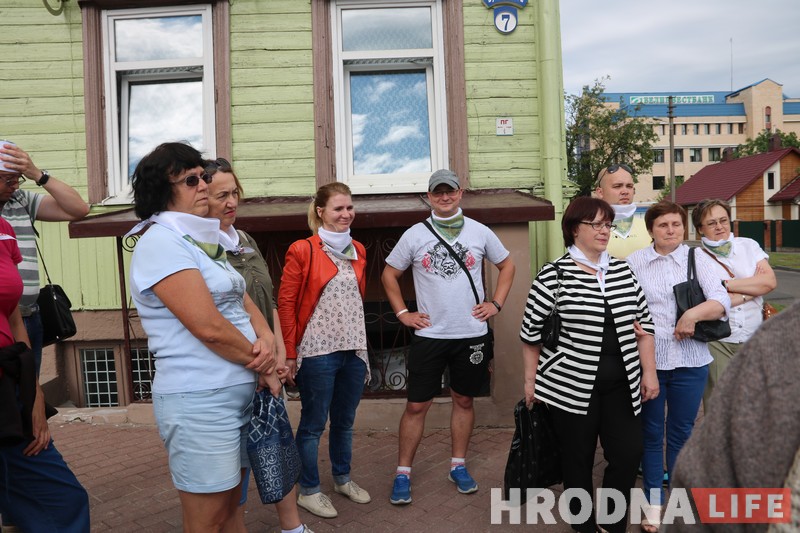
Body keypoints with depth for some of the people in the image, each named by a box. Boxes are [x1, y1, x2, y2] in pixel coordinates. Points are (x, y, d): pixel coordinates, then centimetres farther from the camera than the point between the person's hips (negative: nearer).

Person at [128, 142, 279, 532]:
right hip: (199, 400, -9)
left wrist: (267, 339, -8)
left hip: (240, 393, 9)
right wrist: (262, 365, -8)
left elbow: (242, 301, 13)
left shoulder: (202, 241, 15)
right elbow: (209, 327, -22)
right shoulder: (161, 243, -15)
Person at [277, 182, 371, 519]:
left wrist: (362, 345, 16)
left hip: (354, 350, 6)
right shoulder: (302, 250, -8)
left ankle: (342, 479, 36)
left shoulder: (358, 251, 10)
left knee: (345, 421, 18)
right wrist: (289, 354, -11)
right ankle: (308, 491, 24)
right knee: (313, 424, 7)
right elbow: (286, 303, -9)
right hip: (317, 352, -5)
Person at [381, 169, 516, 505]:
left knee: (464, 400, 14)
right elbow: (389, 275, 7)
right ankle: (403, 473, 17)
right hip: (429, 335, -1)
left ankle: (458, 466, 30)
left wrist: (496, 304, 3)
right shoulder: (415, 235, -1)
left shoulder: (479, 232, 2)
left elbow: (507, 266, 13)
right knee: (417, 405, 3)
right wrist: (402, 313, -1)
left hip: (472, 334, 2)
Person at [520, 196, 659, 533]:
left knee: (629, 453, 4)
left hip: (621, 384, 4)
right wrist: (531, 379, -1)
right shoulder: (554, 274, -8)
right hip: (572, 385, -4)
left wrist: (649, 372, 7)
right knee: (578, 459, 8)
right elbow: (531, 331, -3)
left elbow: (643, 323, 12)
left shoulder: (622, 271, 8)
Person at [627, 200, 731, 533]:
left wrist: (694, 314, -22)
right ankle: (654, 502, 24)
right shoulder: (634, 262, 2)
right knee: (650, 432, 9)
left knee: (682, 432, 13)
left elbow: (722, 301, -7)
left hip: (690, 361, 1)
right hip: (647, 359, 0)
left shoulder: (698, 259, 3)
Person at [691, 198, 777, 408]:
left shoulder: (748, 245, 7)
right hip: (717, 343, -3)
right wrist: (754, 286, -6)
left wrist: (726, 284, -11)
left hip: (754, 338, 3)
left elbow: (770, 281, -5)